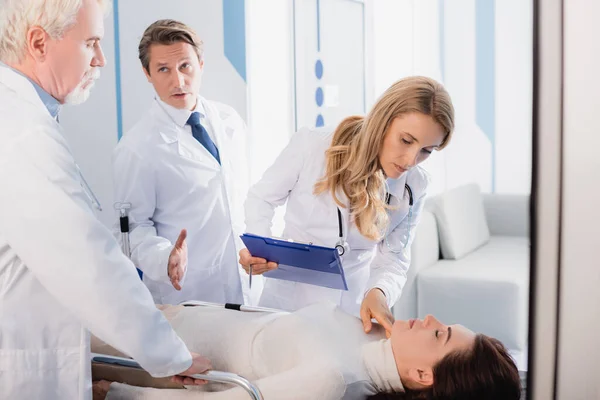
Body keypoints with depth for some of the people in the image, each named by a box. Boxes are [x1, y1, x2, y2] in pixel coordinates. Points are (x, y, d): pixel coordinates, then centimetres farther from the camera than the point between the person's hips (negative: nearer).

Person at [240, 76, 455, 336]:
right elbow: (261, 198, -4)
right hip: (289, 299, -1)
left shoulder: (414, 187, -9)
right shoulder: (311, 146, -18)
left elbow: (392, 260, -6)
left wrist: (380, 292, -28)